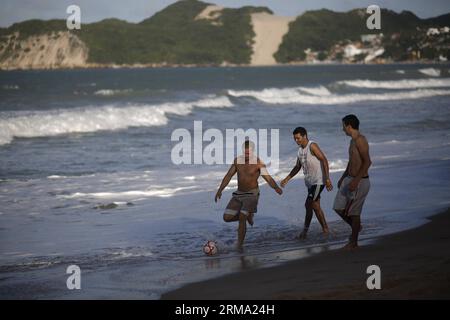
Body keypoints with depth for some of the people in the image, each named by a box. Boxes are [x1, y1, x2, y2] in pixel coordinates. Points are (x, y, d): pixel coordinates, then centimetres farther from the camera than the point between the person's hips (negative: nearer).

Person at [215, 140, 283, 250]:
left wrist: (276, 188, -39)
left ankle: (239, 245, -10)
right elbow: (229, 175, 8)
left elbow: (268, 178, -20)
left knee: (241, 218, -20)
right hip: (238, 194, 6)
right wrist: (220, 190, 2)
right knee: (227, 217, -1)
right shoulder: (237, 161, 1)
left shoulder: (258, 163, -13)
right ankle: (248, 215, 25)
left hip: (252, 194, -6)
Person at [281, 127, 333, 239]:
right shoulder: (300, 150, 13)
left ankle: (305, 229, -1)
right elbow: (297, 167, 24)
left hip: (318, 181, -9)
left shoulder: (312, 146, -12)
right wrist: (287, 179, 18)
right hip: (310, 181, 9)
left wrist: (327, 179, -25)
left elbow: (324, 160, -18)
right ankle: (325, 229, 14)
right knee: (315, 206, 8)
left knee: (309, 204, -10)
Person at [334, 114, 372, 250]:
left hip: (360, 182, -9)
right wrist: (343, 177, 28)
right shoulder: (353, 141, 13)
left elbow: (367, 162, -24)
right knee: (339, 208, 12)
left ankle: (353, 243, 11)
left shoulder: (360, 140, -18)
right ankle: (356, 227, 32)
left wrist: (356, 180, -27)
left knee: (353, 212, -1)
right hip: (350, 179, 9)